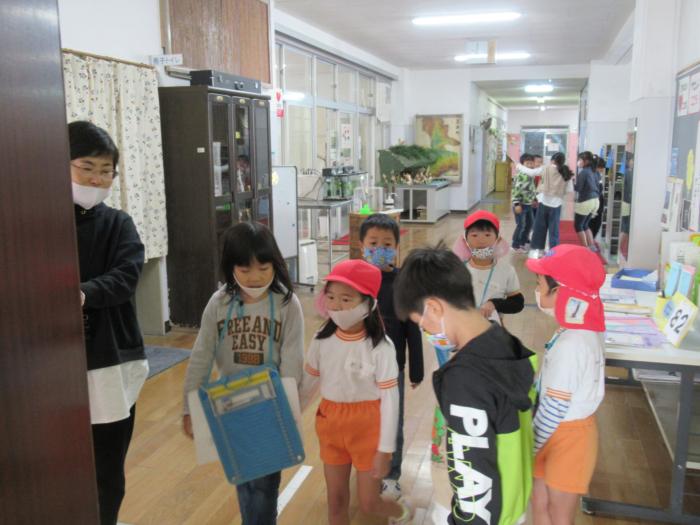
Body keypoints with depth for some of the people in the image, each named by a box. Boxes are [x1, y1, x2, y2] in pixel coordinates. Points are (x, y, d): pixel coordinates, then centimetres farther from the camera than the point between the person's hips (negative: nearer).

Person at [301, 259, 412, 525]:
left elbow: (390, 400, -15)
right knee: (336, 501, 15)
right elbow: (307, 383, 5)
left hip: (367, 426, -4)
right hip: (330, 423, 4)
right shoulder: (322, 339, -7)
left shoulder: (380, 346, -20)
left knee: (368, 503, 10)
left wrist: (385, 450, -12)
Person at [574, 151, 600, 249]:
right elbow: (596, 187, 16)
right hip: (595, 200, 8)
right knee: (585, 225, 20)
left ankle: (585, 248, 3)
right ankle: (591, 246, 15)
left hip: (585, 202, -8)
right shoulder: (593, 172, 12)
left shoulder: (583, 172, -13)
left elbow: (578, 188, -14)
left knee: (578, 225, 5)